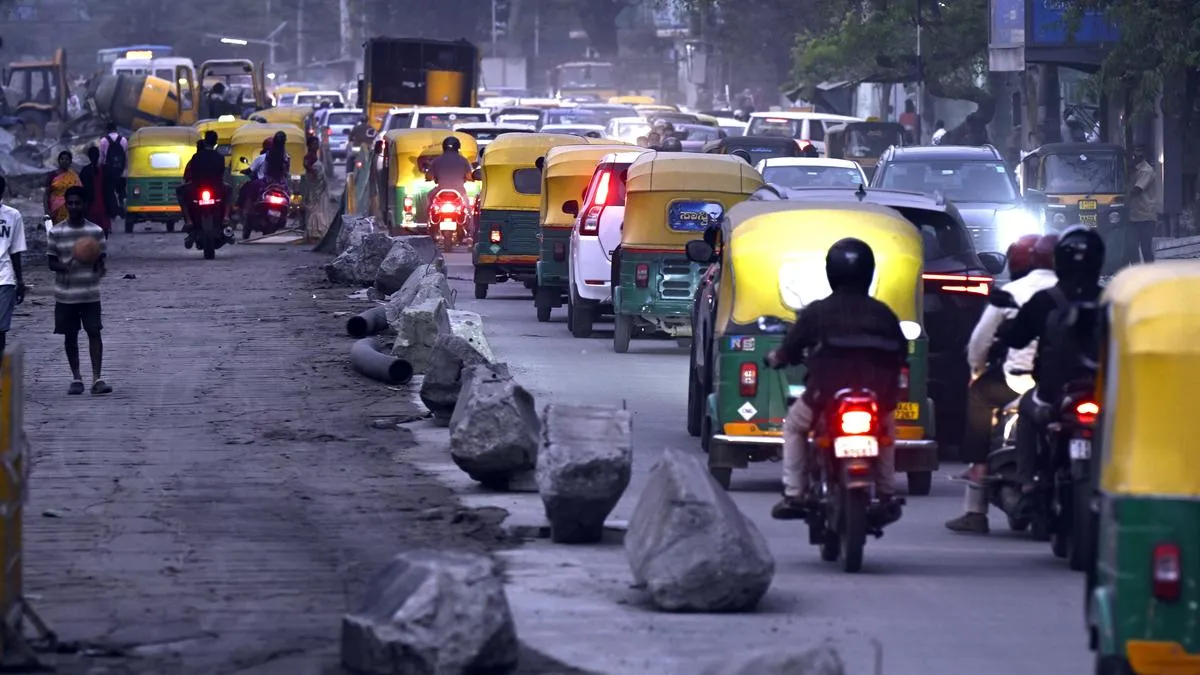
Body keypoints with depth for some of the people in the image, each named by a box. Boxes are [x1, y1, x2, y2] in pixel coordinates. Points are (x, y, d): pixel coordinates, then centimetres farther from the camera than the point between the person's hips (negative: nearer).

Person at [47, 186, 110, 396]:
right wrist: (63, 266, -20)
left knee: (94, 333, -7)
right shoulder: (56, 232, 0)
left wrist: (99, 270, -19)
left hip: (90, 292, -1)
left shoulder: (96, 231, 1)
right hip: (65, 293, 1)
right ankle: (76, 378, 16)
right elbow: (51, 261, 3)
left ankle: (97, 378, -7)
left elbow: (100, 260, 5)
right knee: (70, 335, 6)